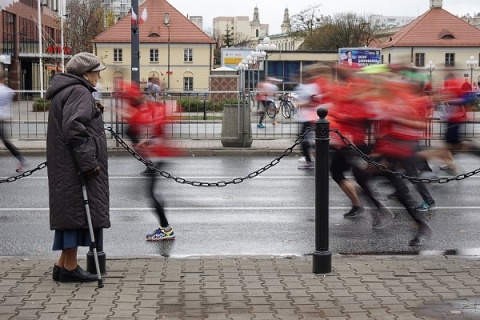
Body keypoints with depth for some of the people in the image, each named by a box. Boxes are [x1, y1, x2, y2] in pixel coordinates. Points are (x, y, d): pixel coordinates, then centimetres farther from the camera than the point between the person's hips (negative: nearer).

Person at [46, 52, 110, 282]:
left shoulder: (63, 92, 19)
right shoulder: (79, 92, -14)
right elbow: (74, 128, -25)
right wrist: (88, 162, -23)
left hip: (65, 166, 11)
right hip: (77, 166, -11)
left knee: (71, 211, 14)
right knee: (78, 211, -5)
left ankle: (63, 264, 19)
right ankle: (70, 267, 0)